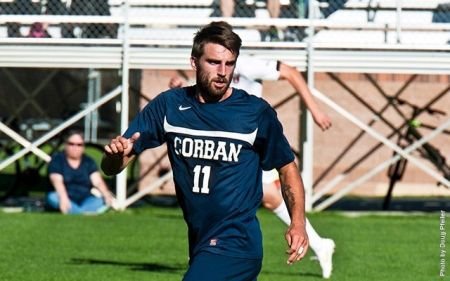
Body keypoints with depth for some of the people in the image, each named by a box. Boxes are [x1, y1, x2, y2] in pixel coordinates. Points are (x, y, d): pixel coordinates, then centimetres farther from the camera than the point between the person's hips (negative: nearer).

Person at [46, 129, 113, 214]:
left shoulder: (89, 162, 10)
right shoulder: (57, 159, 1)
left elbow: (98, 181, -4)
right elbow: (57, 181, -16)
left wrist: (107, 195, -26)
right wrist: (64, 198, -36)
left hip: (85, 200, 2)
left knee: (101, 202, -27)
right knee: (52, 197, -33)